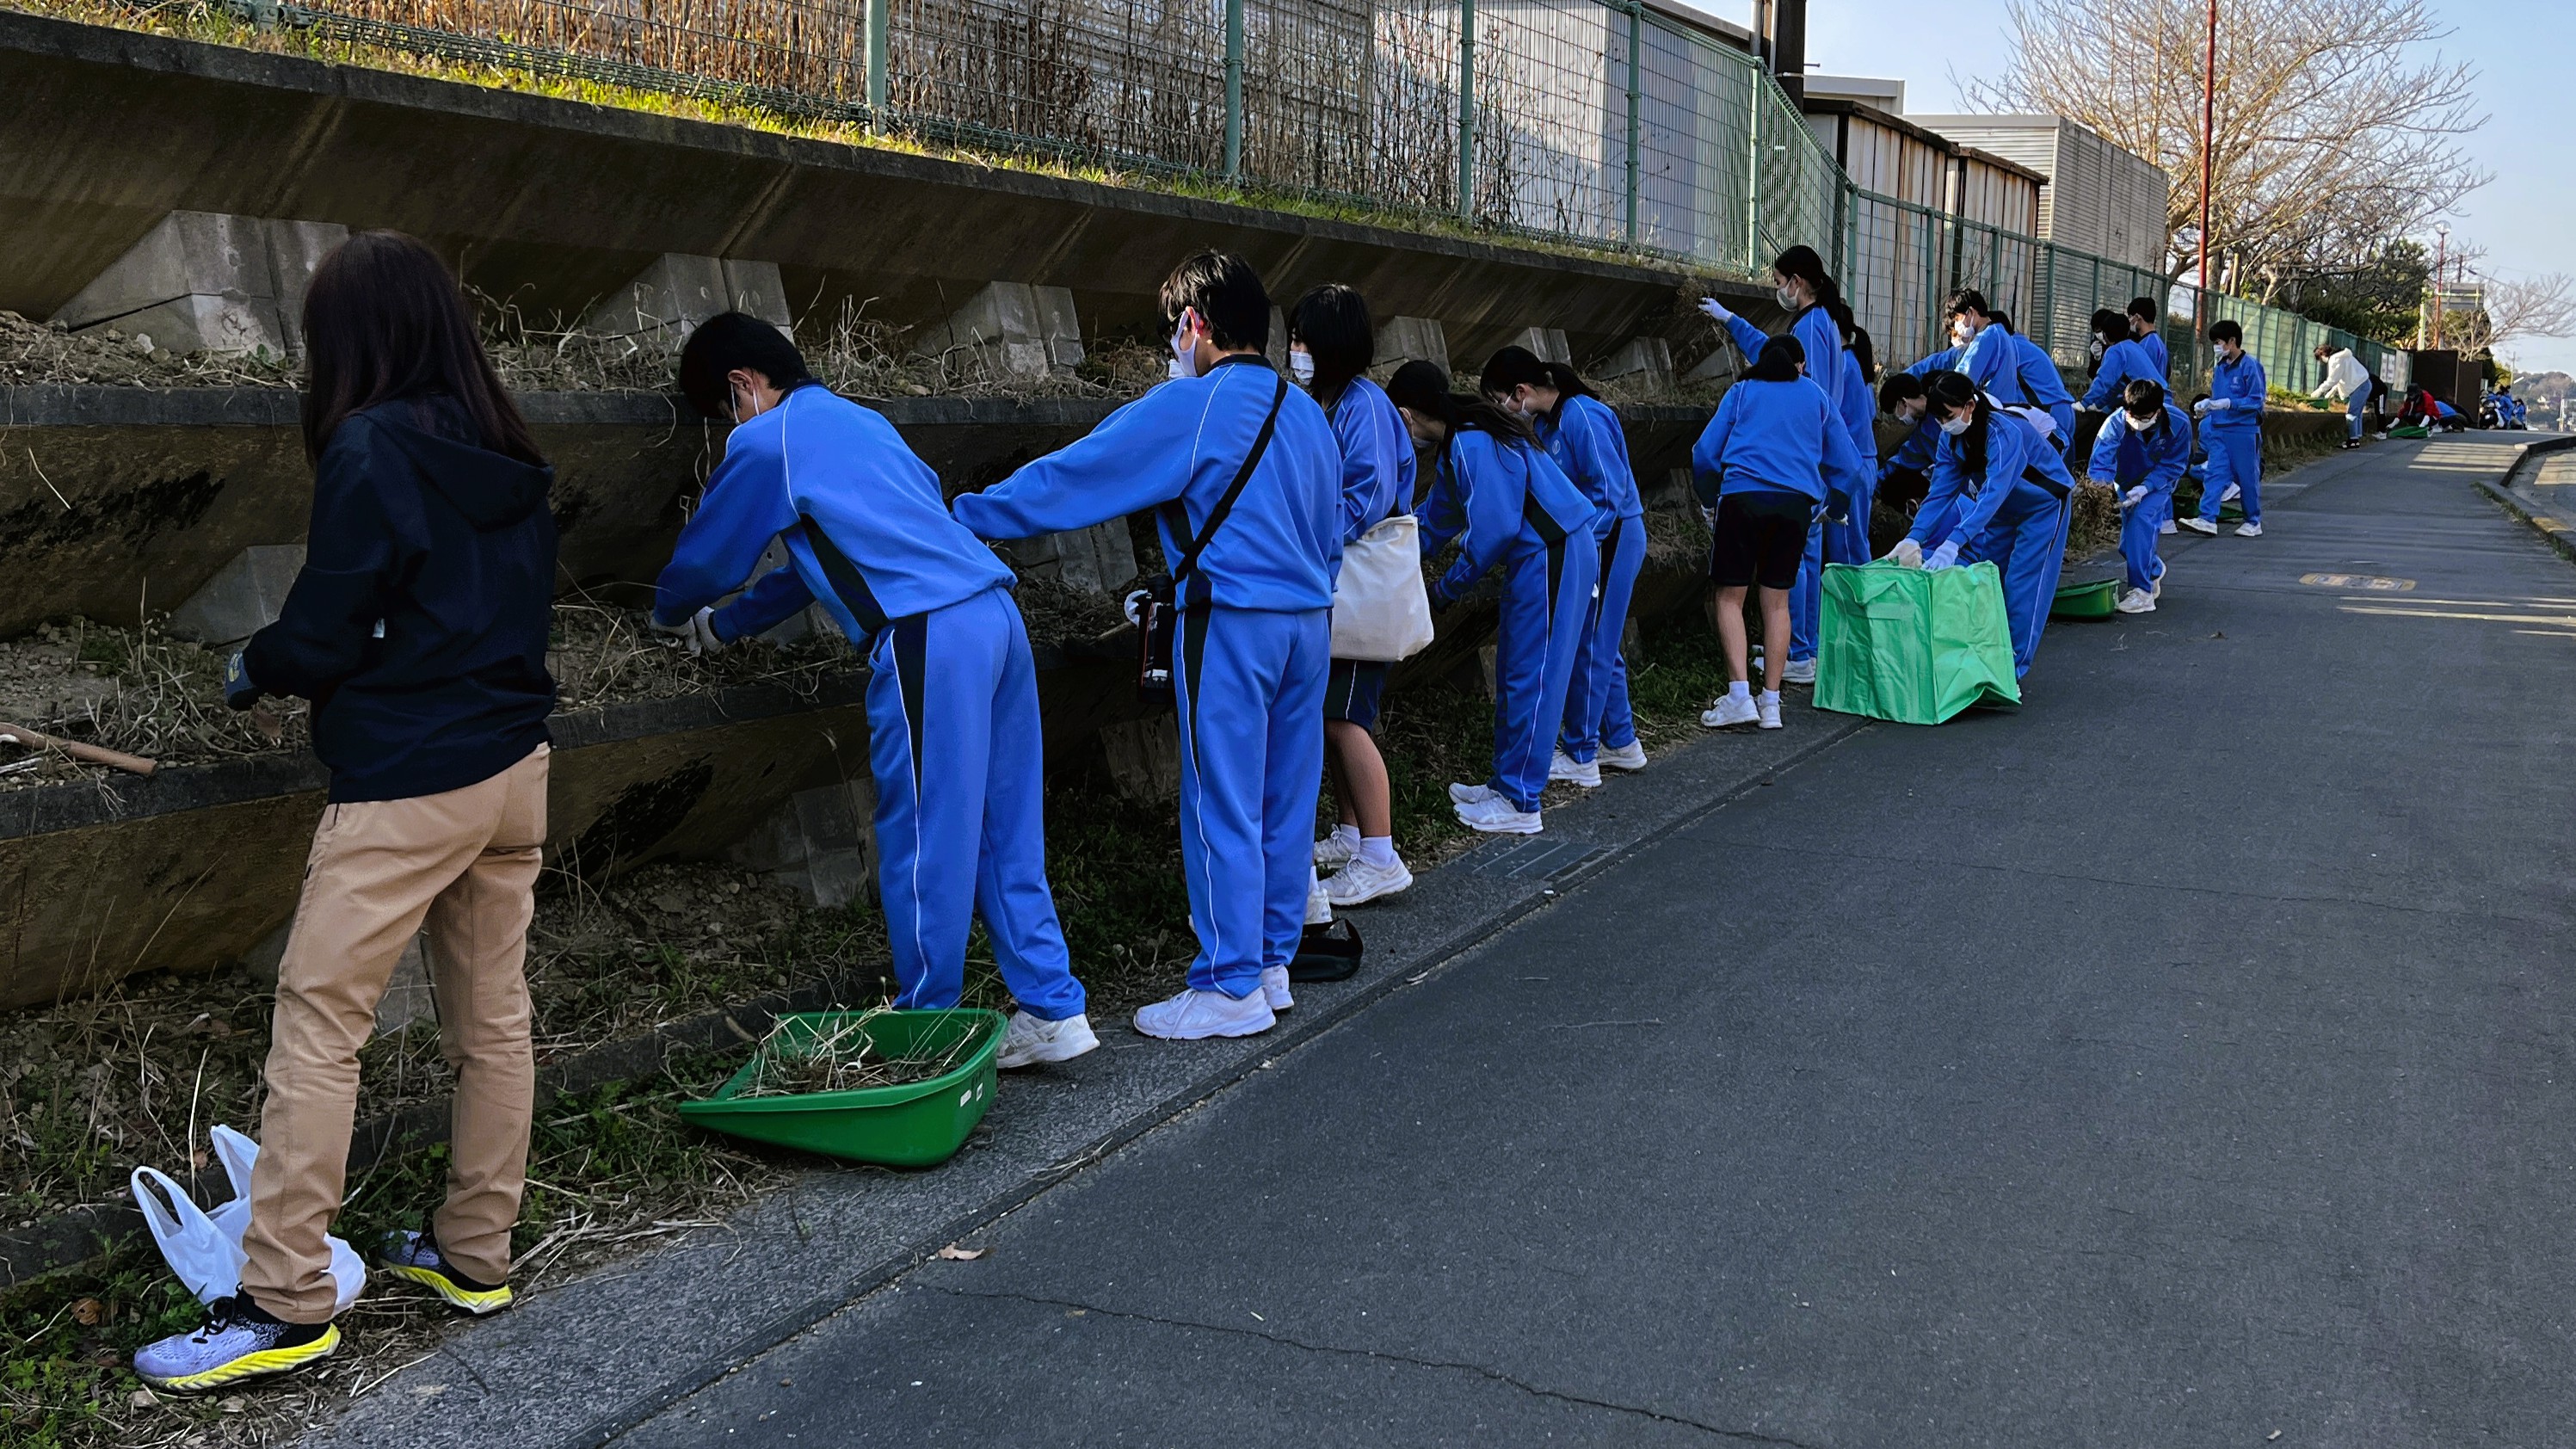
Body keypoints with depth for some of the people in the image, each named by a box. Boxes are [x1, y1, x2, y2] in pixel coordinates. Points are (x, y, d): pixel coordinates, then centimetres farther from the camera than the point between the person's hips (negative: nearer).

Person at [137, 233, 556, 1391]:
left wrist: (251, 671, 9)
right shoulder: (507, 458, 9)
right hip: (513, 768, 8)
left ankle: (284, 1306, 3)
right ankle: (476, 1254, 25)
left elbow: (322, 635, -13)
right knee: (492, 1017, 13)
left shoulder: (373, 450, -13)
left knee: (318, 1025, -1)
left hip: (407, 788, -8)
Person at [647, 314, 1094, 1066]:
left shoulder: (763, 444, 3)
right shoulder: (861, 419, 27)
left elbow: (706, 557, 16)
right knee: (1005, 833, 12)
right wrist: (726, 624, 43)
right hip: (998, 614, 8)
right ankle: (1054, 1011, 15)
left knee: (924, 844, 2)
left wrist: (672, 616, 37)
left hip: (929, 637, -8)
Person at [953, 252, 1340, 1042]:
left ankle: (1231, 987, 3)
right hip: (1308, 620, 8)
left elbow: (1067, 481, -7)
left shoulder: (1188, 407, -9)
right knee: (1285, 799, 12)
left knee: (1222, 807, -2)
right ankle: (1273, 963, 21)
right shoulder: (1307, 413, 13)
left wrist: (961, 516, 1)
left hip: (1231, 625, -7)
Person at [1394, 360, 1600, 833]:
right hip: (1537, 556, 10)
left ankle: (1519, 804, -2)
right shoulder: (1455, 443, 14)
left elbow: (1492, 530, -21)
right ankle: (1506, 784, 23)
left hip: (1552, 557, -10)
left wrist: (1446, 588, -10)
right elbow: (1436, 519, 27)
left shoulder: (1472, 445, -18)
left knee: (1531, 676, -6)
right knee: (1513, 673, 14)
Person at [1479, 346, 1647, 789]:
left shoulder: (1582, 417, -21)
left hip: (1610, 538, -9)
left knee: (1588, 646, -3)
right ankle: (1621, 743, 28)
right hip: (1585, 540, 10)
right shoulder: (1545, 421, 8)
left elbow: (1609, 494, -22)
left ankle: (1580, 758, 5)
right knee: (1600, 645, 16)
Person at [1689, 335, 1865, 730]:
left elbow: (1705, 453, 10)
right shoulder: (1817, 397, 19)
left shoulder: (1742, 392, 16)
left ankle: (1739, 693, -10)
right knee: (1777, 601, 9)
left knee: (1730, 597, 3)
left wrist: (1710, 500, 25)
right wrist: (1834, 509, 35)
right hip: (1796, 504, 2)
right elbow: (1846, 465, 19)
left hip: (1742, 497, -2)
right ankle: (1771, 702, 8)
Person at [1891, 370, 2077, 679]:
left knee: (2023, 585, -10)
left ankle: (2013, 668, -6)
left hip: (2043, 504, -7)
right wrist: (1914, 538, -30)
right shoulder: (1952, 438, -14)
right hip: (2003, 509, 7)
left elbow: (1993, 494, -45)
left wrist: (1954, 543, -55)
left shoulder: (2004, 432, -36)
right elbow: (1940, 492, -16)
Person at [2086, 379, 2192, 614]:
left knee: (2141, 517, -29)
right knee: (2128, 546, 5)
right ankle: (2154, 569, 41)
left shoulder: (2179, 424, -28)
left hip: (2158, 482, -3)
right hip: (2126, 482, 3)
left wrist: (2145, 488, -34)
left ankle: (2143, 592, -29)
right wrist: (2100, 483, -57)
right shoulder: (2115, 423, -30)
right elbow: (2101, 461, -35)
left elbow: (2173, 466, -20)